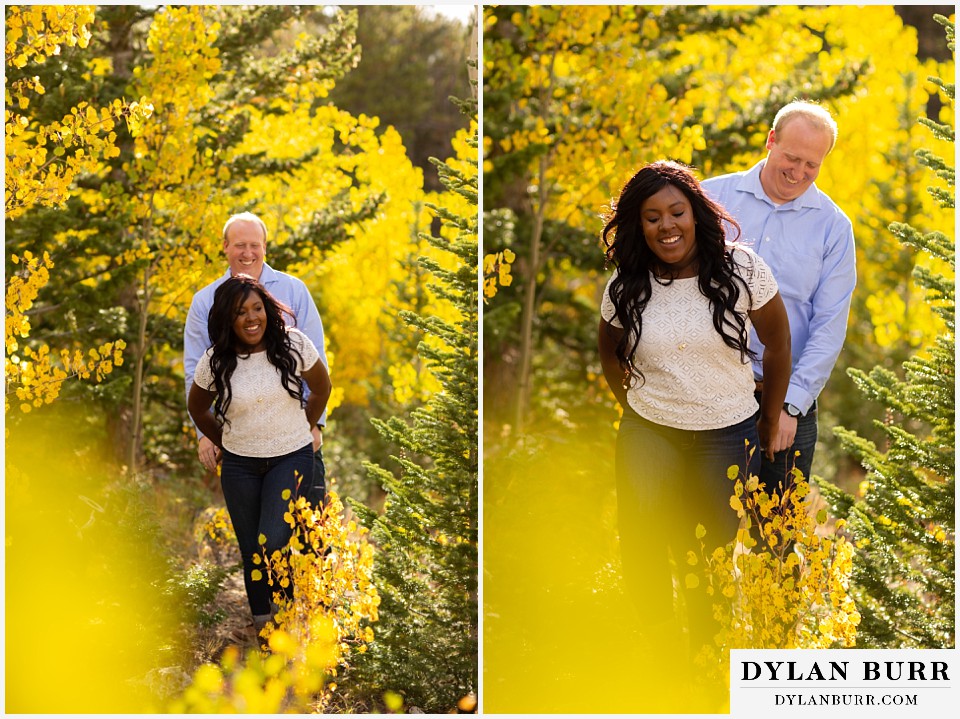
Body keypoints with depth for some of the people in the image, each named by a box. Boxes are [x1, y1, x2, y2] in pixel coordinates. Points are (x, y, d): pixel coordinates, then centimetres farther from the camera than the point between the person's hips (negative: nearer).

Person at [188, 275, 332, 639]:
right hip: (240, 465, 2)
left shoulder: (294, 344, -10)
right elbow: (197, 409, 11)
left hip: (291, 458, -2)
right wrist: (225, 444, 11)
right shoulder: (215, 361, -8)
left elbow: (321, 388, 7)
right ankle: (262, 622, 20)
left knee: (272, 543, -17)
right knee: (250, 550, 7)